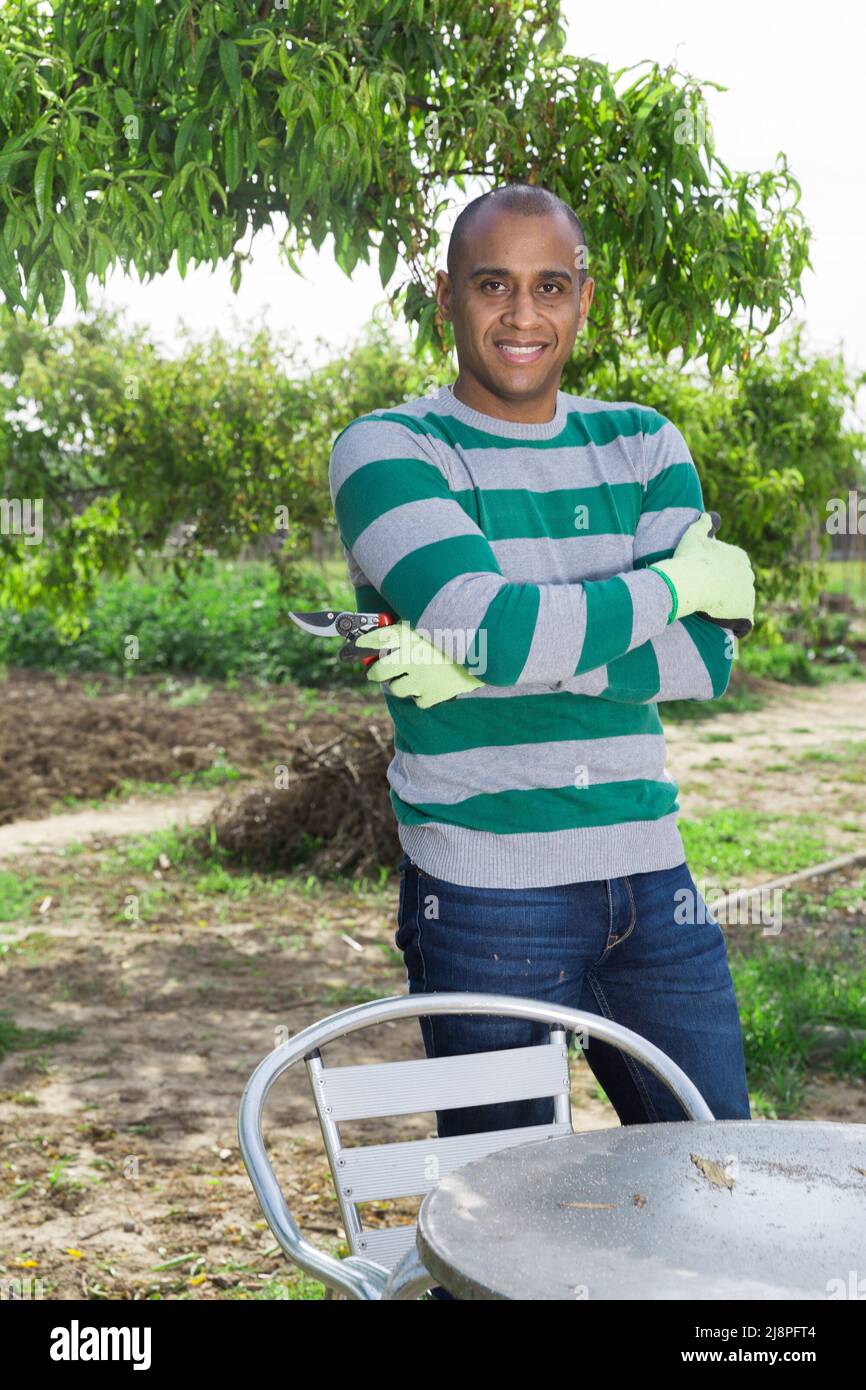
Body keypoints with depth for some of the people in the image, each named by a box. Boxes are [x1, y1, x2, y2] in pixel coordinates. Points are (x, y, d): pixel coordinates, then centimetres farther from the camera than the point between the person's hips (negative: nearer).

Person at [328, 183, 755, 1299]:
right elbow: (500, 624, -20)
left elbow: (705, 661, -3)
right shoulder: (386, 452, -4)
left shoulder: (644, 446, 9)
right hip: (488, 901, -4)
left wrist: (488, 662, -14)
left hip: (651, 884, 5)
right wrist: (679, 580, -8)